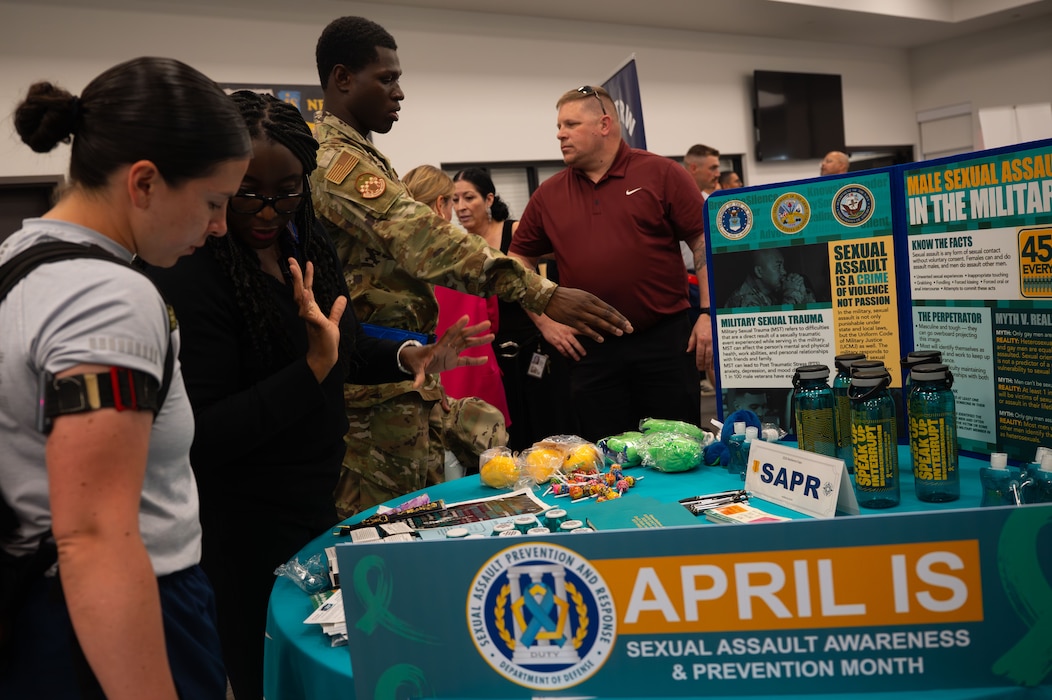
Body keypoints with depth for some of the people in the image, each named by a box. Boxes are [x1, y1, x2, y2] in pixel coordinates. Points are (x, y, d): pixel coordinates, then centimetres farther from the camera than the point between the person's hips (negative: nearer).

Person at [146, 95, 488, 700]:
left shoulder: (310, 246, 3)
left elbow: (346, 350, 17)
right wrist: (314, 366, -30)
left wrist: (409, 358, -3)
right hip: (246, 531, -7)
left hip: (320, 506, 8)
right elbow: (203, 438, -23)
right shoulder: (188, 275, -21)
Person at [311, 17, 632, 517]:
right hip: (377, 389, -10)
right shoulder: (338, 163, -17)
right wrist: (543, 295, -37)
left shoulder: (354, 156, 18)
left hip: (395, 378, 11)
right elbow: (423, 239, -31)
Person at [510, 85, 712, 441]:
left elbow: (705, 241, -3)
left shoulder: (661, 174, -1)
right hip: (590, 348, 3)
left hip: (666, 338, -2)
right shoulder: (548, 195, 7)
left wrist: (709, 314, -10)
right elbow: (519, 261, 15)